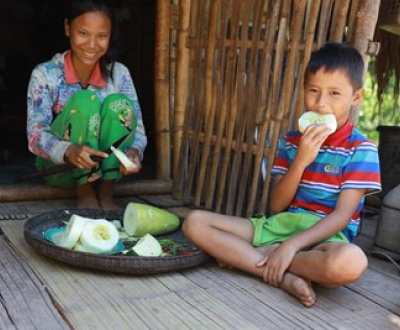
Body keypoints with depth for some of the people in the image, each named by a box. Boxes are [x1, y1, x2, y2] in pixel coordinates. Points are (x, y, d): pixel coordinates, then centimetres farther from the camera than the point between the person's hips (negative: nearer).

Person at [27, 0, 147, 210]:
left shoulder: (119, 74, -7)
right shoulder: (45, 74, -13)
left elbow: (137, 128, -9)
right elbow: (35, 136, -18)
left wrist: (134, 151, -34)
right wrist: (69, 151, -40)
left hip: (105, 166, 2)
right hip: (58, 166, -2)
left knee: (119, 103, -24)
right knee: (84, 100, -27)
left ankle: (105, 192, -19)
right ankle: (85, 194, -19)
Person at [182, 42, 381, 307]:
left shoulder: (361, 149, -4)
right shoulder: (292, 141, 8)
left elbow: (343, 215, -14)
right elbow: (277, 206, 0)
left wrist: (291, 246, -26)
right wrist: (301, 160, -15)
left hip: (324, 237, -4)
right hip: (279, 226, 4)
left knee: (351, 262, -41)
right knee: (195, 221, -11)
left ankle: (246, 256, -21)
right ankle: (285, 277, -22)